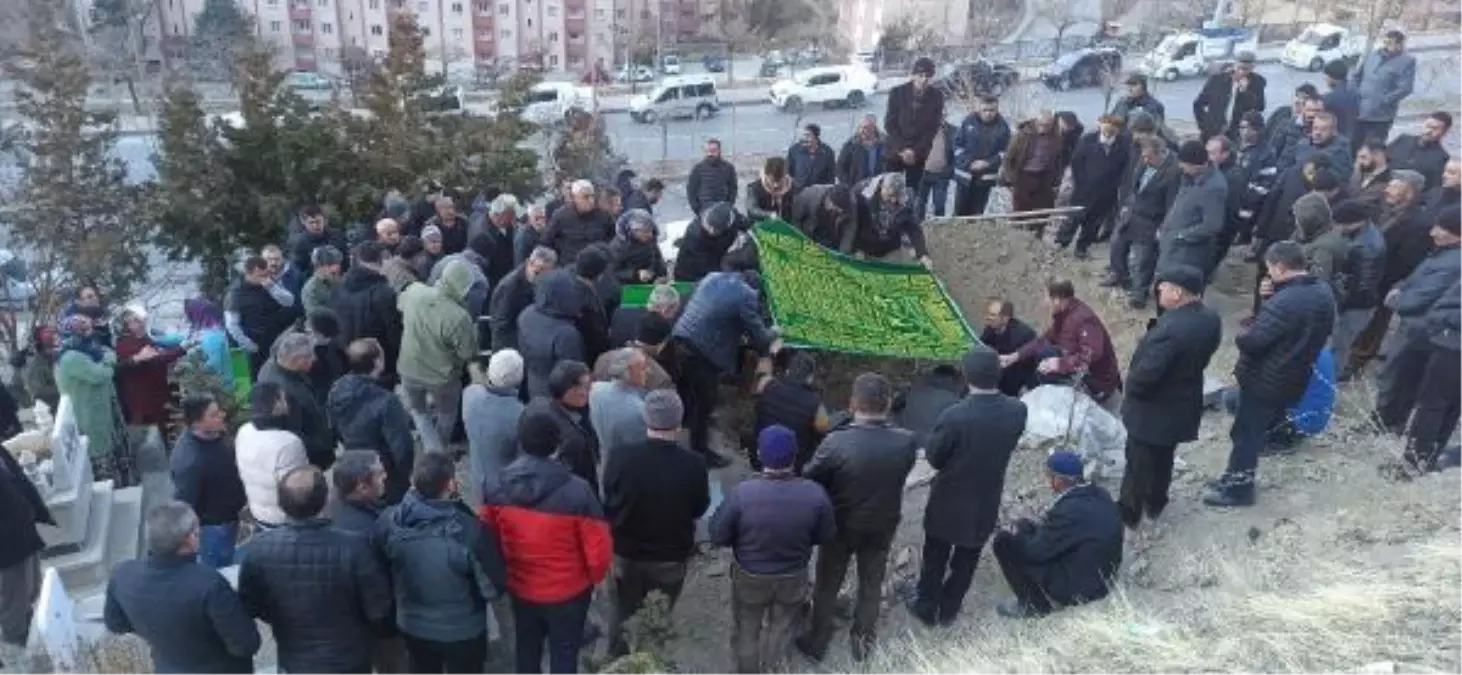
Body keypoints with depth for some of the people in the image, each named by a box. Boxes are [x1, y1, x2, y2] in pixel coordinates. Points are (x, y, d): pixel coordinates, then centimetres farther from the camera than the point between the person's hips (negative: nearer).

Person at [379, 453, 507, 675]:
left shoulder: (389, 521, -20)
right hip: (462, 631, -4)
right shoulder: (469, 530, -33)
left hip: (412, 627, 4)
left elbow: (384, 570, 0)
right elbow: (494, 586, -19)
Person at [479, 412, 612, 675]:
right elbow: (598, 550, -21)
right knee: (564, 651, 19)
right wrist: (594, 577, 2)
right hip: (568, 591, -3)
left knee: (526, 648, 27)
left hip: (521, 587, 4)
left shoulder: (495, 486, -16)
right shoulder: (577, 491, -30)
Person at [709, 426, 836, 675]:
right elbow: (827, 537, -9)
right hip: (793, 577, 2)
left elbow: (718, 536, -17)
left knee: (747, 630, 26)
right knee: (781, 628, 30)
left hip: (749, 577, -2)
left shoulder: (742, 492, -30)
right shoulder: (816, 494, -25)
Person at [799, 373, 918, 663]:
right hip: (882, 527, 2)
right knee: (871, 585, 25)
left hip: (840, 527, -2)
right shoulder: (907, 442, -22)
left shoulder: (836, 442, -31)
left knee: (827, 586, 21)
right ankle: (863, 641, 45)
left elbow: (809, 478, -15)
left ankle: (817, 642, 39)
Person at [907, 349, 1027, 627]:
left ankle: (927, 608, 37)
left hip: (949, 501, -3)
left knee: (936, 556, 21)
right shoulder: (1017, 411, -17)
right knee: (966, 560, 23)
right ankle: (948, 610, 39)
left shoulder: (954, 416, -30)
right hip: (986, 502, 3)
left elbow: (933, 457, -16)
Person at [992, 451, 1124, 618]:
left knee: (1003, 540, -8)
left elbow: (1035, 550, -18)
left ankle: (1034, 605, 2)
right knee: (1027, 528, 16)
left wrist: (1018, 532, 0)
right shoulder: (1102, 496, 0)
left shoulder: (1069, 510, -27)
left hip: (1075, 590, -9)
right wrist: (1028, 528, 9)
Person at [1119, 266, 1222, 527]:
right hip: (1183, 404, 8)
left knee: (1139, 463, 12)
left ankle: (1128, 513, 27)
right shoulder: (1211, 319, -7)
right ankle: (1155, 504, 44)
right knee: (1163, 459, 26)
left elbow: (1146, 372, -31)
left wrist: (1131, 389, -12)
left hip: (1153, 409, -8)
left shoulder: (1170, 328, -35)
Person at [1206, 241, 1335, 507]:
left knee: (1246, 432, 7)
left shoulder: (1283, 303, -30)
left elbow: (1252, 342, -29)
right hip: (1293, 379, 9)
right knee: (1256, 429, 21)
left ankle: (1238, 488, 19)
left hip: (1265, 381, -9)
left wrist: (1241, 337, -5)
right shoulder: (1324, 293, 0)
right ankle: (1236, 477, 33)